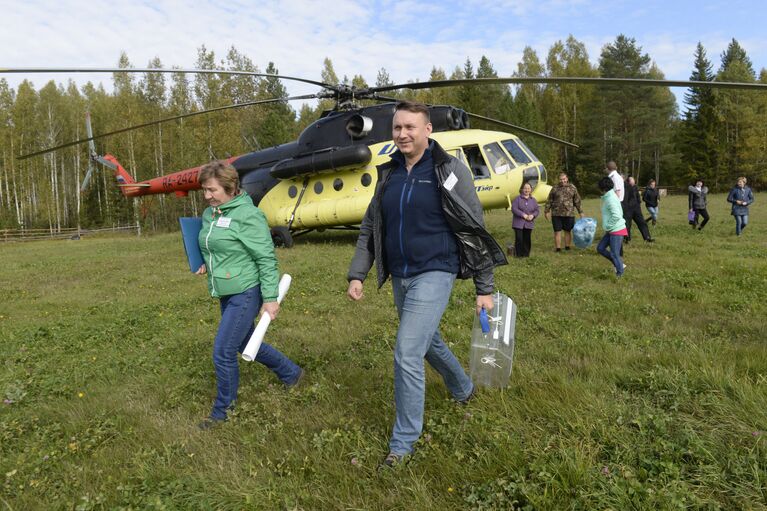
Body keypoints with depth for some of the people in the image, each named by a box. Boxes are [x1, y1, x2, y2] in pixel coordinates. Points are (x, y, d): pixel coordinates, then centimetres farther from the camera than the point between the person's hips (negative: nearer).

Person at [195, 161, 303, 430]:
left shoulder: (247, 215, -18)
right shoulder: (209, 214, 7)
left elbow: (266, 258, -18)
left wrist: (270, 298, -19)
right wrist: (206, 264, 6)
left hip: (246, 293, -9)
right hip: (226, 294, 9)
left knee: (223, 352, -4)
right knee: (247, 344, 21)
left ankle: (223, 409, 19)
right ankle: (292, 373, 41)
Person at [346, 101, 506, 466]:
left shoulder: (449, 171, -9)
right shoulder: (389, 173, 7)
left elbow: (474, 231, -6)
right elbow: (370, 228, 12)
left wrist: (484, 289, -6)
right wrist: (357, 274, 4)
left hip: (434, 274, -6)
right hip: (399, 277, 7)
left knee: (407, 354, -12)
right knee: (429, 341, 22)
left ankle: (403, 442, 6)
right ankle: (463, 389, 51)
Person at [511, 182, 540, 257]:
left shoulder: (533, 200, 12)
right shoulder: (518, 198, -1)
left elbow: (537, 210, 10)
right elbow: (514, 209, -10)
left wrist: (532, 215, -11)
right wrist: (523, 215, -17)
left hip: (528, 224, 4)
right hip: (518, 223, -4)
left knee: (527, 240, 6)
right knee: (519, 239, -7)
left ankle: (526, 254, 15)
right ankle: (518, 254, 0)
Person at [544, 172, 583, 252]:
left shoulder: (572, 188, 5)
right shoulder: (555, 188, 5)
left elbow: (577, 201, 9)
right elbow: (549, 201, 8)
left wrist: (580, 212, 9)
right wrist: (546, 211, 5)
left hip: (569, 214, 0)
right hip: (556, 214, 0)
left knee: (568, 231, 8)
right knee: (557, 231, 1)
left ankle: (567, 248, 21)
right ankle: (558, 249, 7)